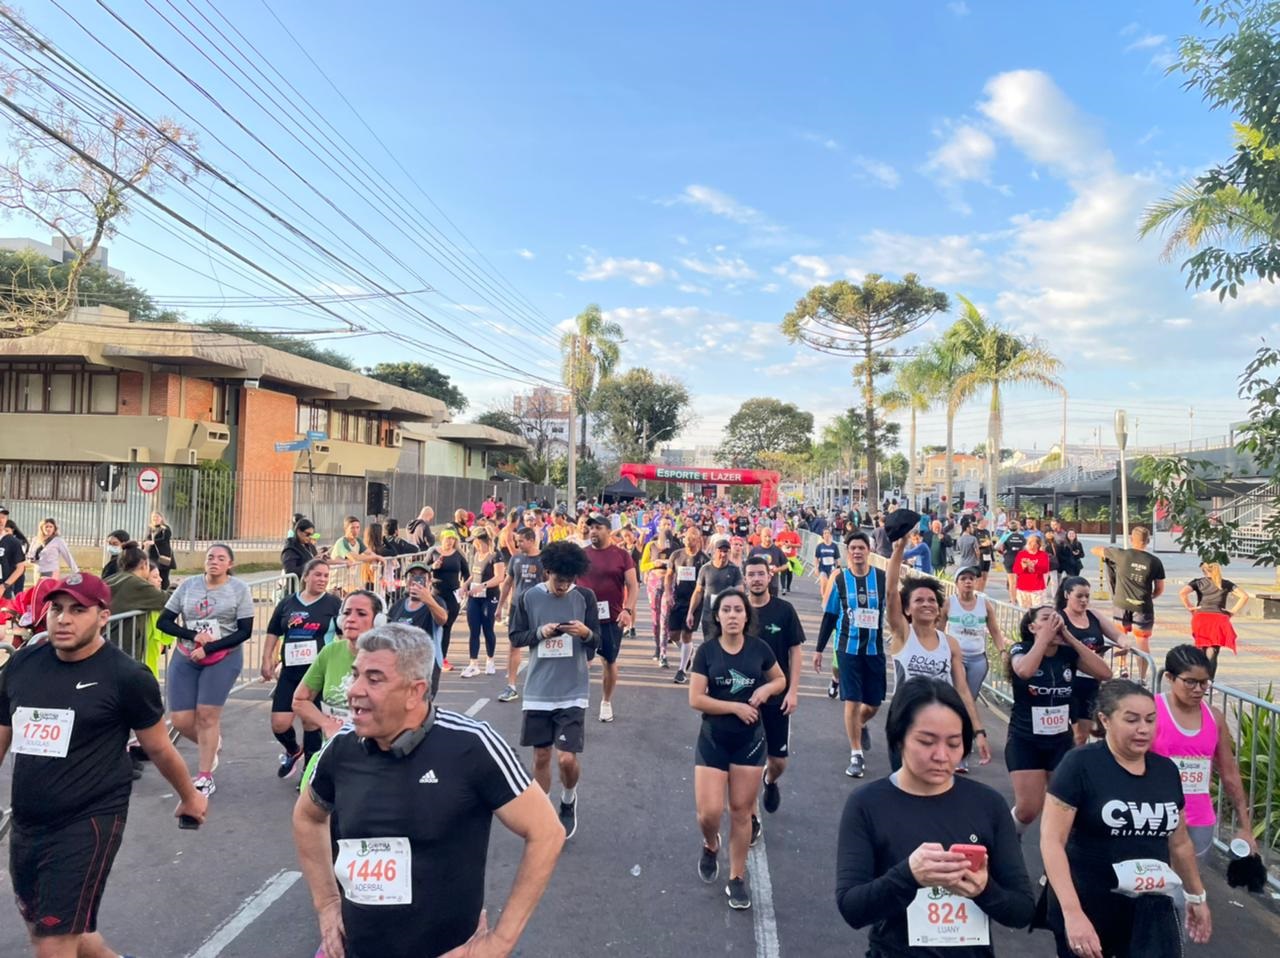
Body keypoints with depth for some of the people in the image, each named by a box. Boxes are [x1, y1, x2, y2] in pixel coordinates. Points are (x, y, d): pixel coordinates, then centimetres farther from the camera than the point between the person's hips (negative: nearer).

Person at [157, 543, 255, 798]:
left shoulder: (239, 589, -5)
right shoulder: (188, 585, 2)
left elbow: (245, 631, -8)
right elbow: (163, 622, 1)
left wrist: (208, 648, -16)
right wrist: (193, 635, -15)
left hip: (224, 658, -3)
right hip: (185, 658, 3)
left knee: (207, 715, -5)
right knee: (180, 720, 0)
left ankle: (204, 778, 11)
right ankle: (212, 744, 32)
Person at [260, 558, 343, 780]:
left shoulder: (334, 603, -1)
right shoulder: (287, 603, 8)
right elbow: (273, 633, 16)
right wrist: (267, 660, 9)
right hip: (290, 671, 3)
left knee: (311, 721, 3)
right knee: (279, 724, 0)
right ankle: (293, 751, 33)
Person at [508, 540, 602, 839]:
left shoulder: (585, 597, -4)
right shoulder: (529, 597, -2)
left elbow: (597, 642, 2)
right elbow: (516, 637, 4)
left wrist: (586, 633, -20)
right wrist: (540, 632, -15)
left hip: (573, 691, -1)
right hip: (538, 691, 2)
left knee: (567, 758, -6)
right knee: (541, 756, 10)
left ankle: (569, 801, 26)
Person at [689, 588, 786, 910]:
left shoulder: (759, 648, -3)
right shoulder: (707, 650, -8)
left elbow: (781, 680, 13)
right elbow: (695, 699, -12)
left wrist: (767, 689, -9)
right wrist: (736, 707, -17)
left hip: (749, 740, 1)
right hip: (713, 740, -1)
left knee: (742, 811, 8)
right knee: (709, 812, -6)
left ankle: (737, 879, 25)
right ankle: (710, 845, 30)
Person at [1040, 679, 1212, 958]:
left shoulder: (1167, 770, 3)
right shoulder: (1081, 765, -15)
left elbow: (1179, 843, 18)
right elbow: (1052, 841, -18)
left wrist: (1196, 896, 25)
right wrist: (1072, 912, -24)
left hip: (1151, 911, 4)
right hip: (1088, 908, -4)